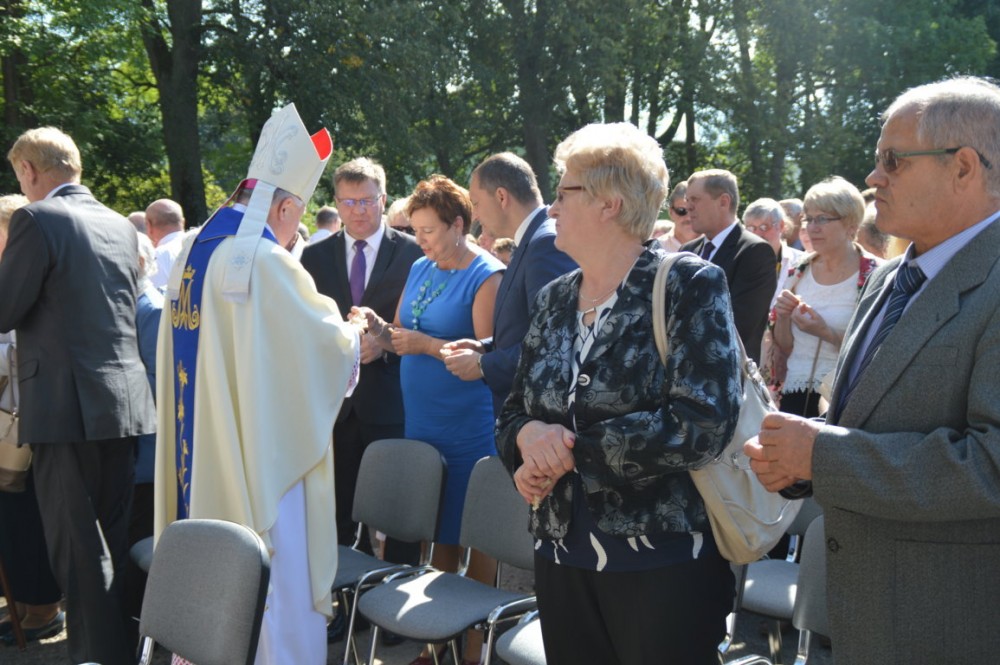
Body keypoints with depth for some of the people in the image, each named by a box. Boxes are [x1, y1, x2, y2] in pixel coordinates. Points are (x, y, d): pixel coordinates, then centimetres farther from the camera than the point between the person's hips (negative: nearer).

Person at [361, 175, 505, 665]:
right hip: (422, 422, 7)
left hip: (469, 429, -6)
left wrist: (427, 344, -21)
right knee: (440, 531, 13)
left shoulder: (486, 277, -11)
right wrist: (379, 329, -4)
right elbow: (402, 339, 16)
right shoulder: (420, 270, 11)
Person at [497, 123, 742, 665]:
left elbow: (702, 426, -20)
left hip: (664, 564, -5)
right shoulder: (553, 300, 9)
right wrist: (528, 435, -11)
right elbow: (512, 413, 13)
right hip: (561, 559, 6)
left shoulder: (689, 286, -9)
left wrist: (570, 450, -15)